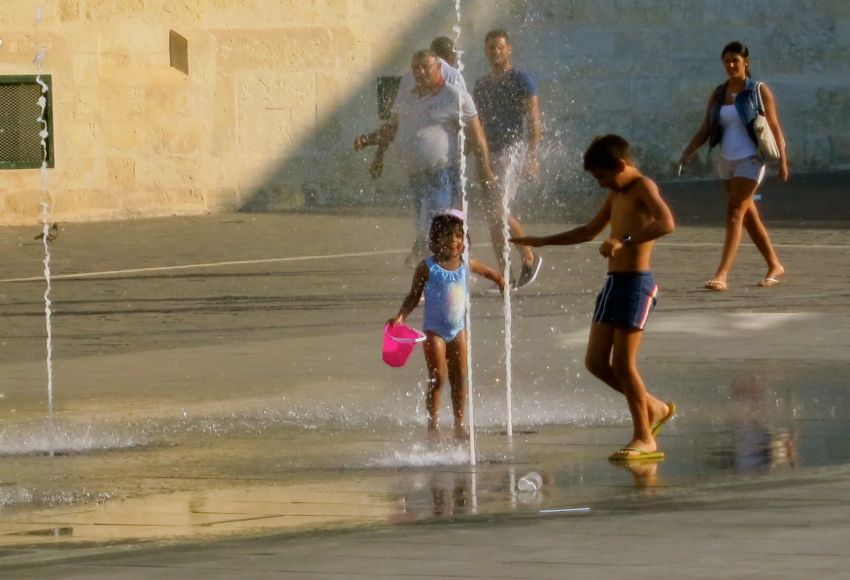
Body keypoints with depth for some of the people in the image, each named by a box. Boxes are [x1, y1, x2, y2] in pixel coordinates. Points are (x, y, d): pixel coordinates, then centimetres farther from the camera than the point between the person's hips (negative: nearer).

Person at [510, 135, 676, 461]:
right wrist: (541, 242, 33)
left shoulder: (643, 188, -9)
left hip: (636, 283, -9)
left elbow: (666, 223, -28)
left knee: (623, 363, -9)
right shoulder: (616, 195, 19)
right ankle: (653, 408, 21)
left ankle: (644, 438, -3)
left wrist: (624, 241, -33)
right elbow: (589, 232, 33)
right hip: (613, 283, 9)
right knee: (596, 362, 7)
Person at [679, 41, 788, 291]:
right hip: (726, 160, 6)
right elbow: (705, 129, 6)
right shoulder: (718, 94, 9)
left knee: (735, 214, -15)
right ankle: (775, 266, 26)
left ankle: (722, 275, -20)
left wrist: (782, 160, -8)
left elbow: (775, 127, -4)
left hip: (750, 160, -6)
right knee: (749, 216, 12)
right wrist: (688, 151, -9)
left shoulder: (759, 91, -4)